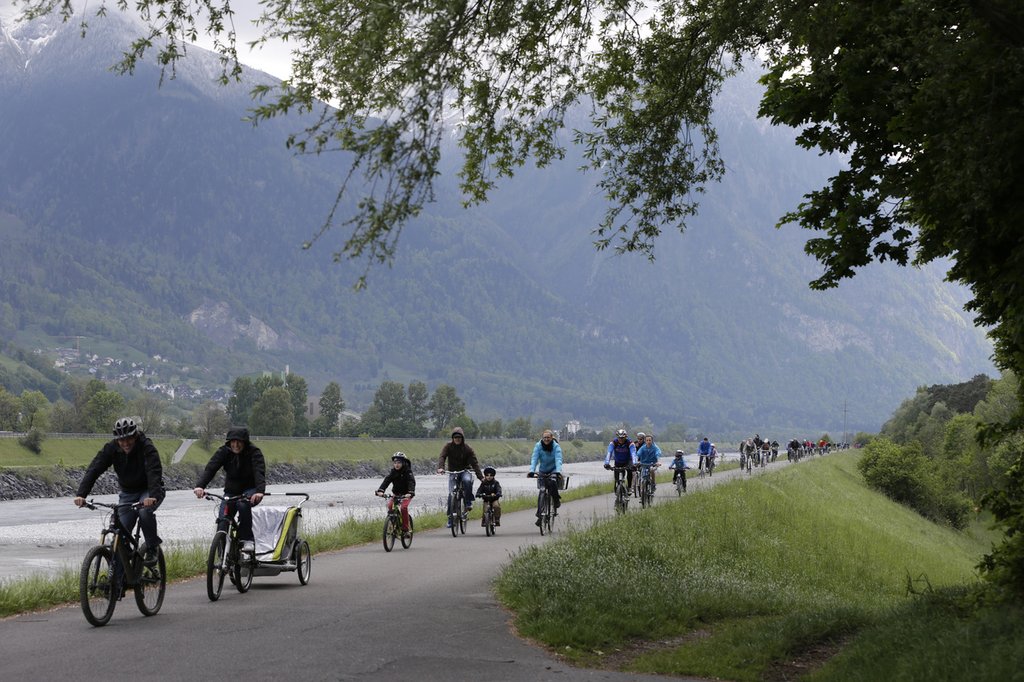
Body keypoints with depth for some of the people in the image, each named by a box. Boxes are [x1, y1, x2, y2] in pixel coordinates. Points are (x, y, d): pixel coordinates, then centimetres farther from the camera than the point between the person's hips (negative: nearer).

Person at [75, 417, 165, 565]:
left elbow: (154, 472, -40)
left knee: (145, 511, -33)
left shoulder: (147, 448, -26)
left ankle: (152, 548, -13)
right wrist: (81, 494, -39)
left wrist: (153, 496, -57)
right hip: (128, 492, 3)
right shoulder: (111, 449, -16)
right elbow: (94, 470, -24)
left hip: (149, 491, -3)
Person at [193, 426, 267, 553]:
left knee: (243, 504, -36)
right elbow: (210, 468, -23)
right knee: (222, 520, -14)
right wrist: (200, 486, -42)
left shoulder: (254, 452, -18)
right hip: (231, 491, 3)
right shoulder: (224, 451, -10)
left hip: (251, 490, -3)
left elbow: (259, 472, -32)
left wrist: (260, 491, -52)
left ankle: (247, 540, -23)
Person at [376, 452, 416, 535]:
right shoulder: (393, 471, -6)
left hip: (406, 494, -4)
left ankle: (405, 529, -17)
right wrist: (380, 491, -36)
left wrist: (410, 493, -49)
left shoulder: (407, 471, -16)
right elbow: (386, 481, -18)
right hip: (396, 493, 4)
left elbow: (411, 482, -30)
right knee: (390, 505, -20)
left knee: (404, 507, -27)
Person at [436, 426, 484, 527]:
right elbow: (442, 457, -17)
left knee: (467, 480, -36)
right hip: (453, 472, 1)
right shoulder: (448, 446, -4)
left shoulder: (467, 449, -6)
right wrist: (440, 468, -39)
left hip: (465, 471, -1)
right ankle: (450, 517, -3)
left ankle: (468, 502, -20)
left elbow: (474, 463, -10)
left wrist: (481, 477, -22)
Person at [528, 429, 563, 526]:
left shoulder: (556, 446, -18)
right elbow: (534, 459, -23)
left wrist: (558, 472, -46)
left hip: (553, 470, -2)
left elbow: (558, 460, -30)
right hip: (542, 471, 2)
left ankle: (556, 501, -7)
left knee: (552, 483, -32)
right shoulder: (538, 446, -15)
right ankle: (540, 515, -2)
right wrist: (532, 471, -39)